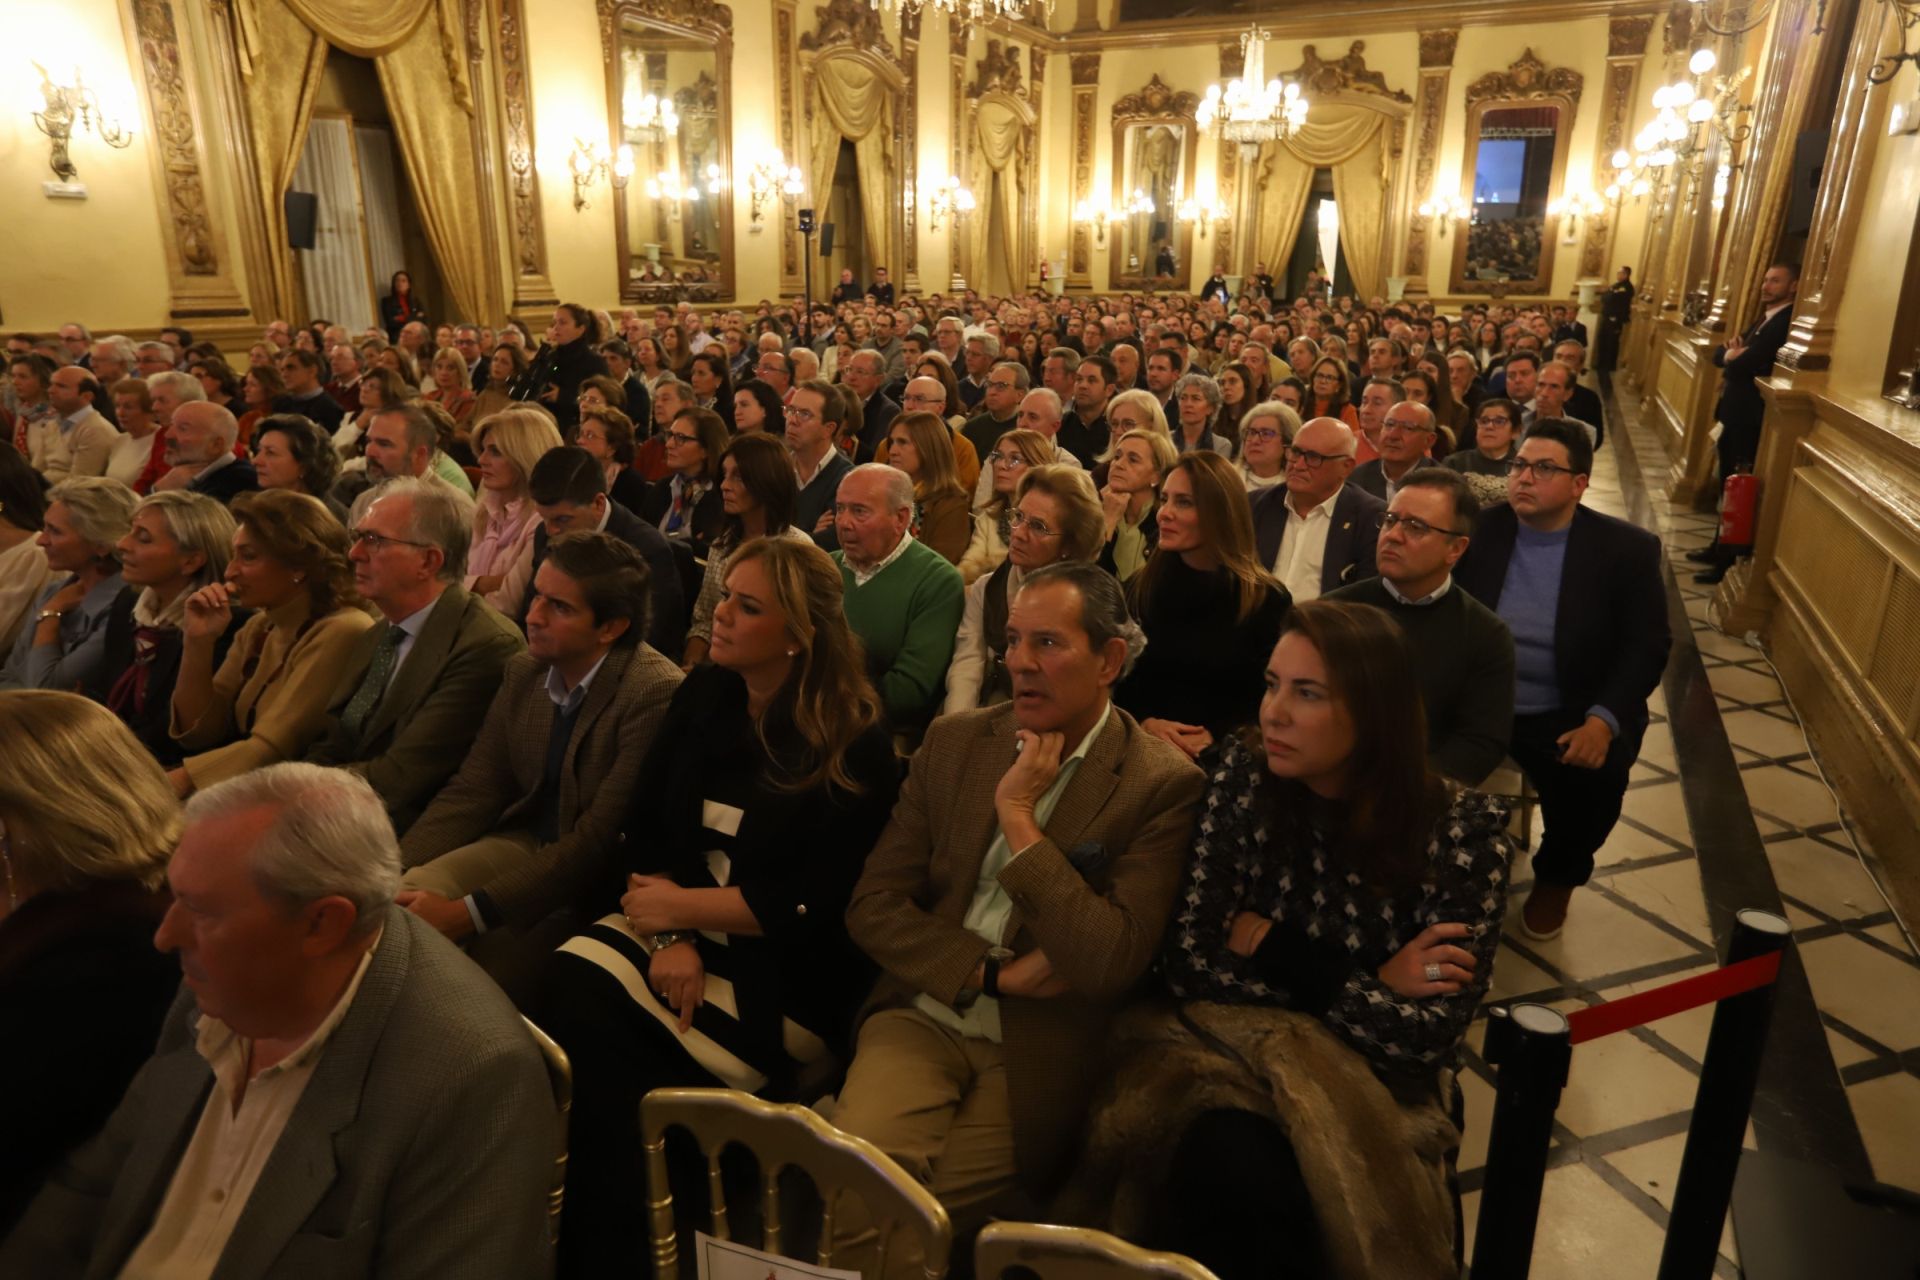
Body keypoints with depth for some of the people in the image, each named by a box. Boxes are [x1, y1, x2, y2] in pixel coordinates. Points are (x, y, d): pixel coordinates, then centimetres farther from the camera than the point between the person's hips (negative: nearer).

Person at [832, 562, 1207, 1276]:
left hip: (1035, 1062, -3)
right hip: (924, 1017, 4)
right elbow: (872, 905, 3)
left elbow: (1109, 964, -17)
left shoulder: (1163, 785, -9)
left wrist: (1019, 817, -17)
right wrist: (990, 973, -10)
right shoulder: (955, 741, 5)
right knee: (847, 1189, -23)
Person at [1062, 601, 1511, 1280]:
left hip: (1367, 1084, -1)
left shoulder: (1461, 828, -11)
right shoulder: (1244, 775, -7)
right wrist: (1369, 987, -11)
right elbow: (1187, 962, -8)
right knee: (1232, 1163, -32)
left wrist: (1268, 947, -11)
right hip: (1220, 1039, 1)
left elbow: (1428, 1036, -14)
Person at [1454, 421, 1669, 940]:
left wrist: (1602, 719, -18)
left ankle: (1556, 876, 16)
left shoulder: (1626, 549, -3)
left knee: (1596, 778, -19)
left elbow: (1647, 645, -5)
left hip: (1567, 715, 0)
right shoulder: (1478, 530, 0)